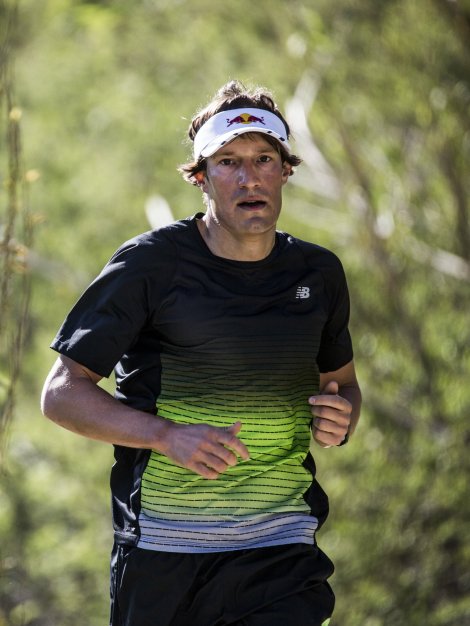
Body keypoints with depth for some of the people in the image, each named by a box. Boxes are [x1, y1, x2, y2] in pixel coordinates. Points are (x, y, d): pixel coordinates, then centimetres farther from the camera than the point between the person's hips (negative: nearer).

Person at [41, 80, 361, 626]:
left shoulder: (318, 273, 9)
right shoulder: (149, 264, -4)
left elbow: (341, 380, 26)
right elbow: (62, 394, -4)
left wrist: (341, 418, 1)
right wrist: (168, 435, -17)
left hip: (282, 553, 2)